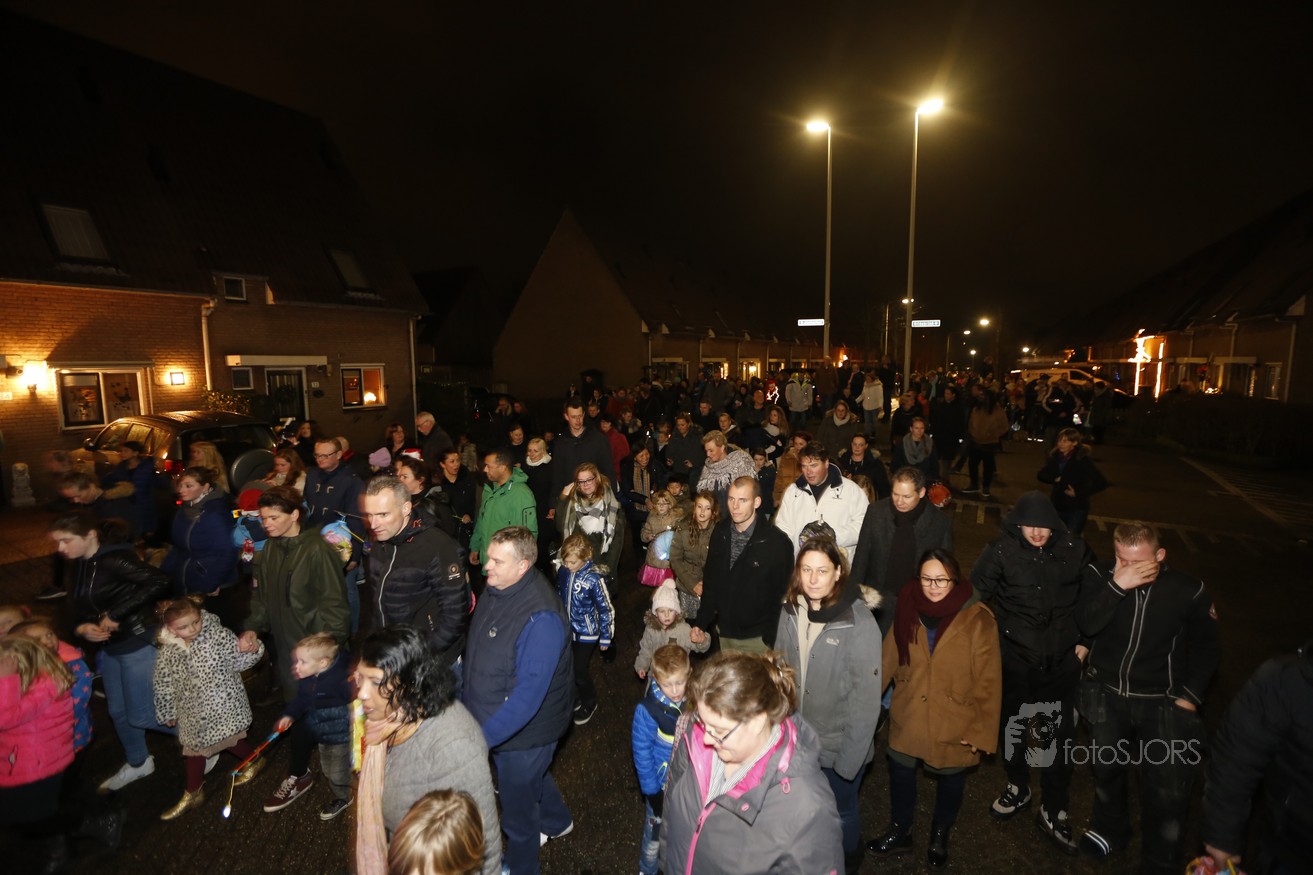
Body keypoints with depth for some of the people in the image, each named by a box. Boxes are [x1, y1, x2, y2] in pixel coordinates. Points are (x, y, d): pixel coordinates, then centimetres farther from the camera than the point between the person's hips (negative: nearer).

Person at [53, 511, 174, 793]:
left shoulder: (114, 560, -24)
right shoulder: (81, 564, 3)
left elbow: (159, 581, -38)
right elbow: (81, 606, 12)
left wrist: (116, 614, -30)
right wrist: (82, 627, -9)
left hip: (138, 644, -9)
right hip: (109, 646, 9)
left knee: (140, 716, 0)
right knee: (118, 711, 21)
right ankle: (137, 764, 43)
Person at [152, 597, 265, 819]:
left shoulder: (219, 635, -19)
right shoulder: (168, 651, -10)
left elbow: (239, 661, -11)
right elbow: (164, 684, 4)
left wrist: (251, 650, -33)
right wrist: (167, 713, 12)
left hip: (223, 705, -4)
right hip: (193, 711, 4)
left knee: (230, 741, 9)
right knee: (193, 748, 19)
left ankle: (254, 760, 37)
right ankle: (193, 793, 39)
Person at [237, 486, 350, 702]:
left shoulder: (317, 550, -18)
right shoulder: (270, 548, 5)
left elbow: (334, 602, -16)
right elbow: (260, 595, 13)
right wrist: (253, 628, 0)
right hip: (284, 647, 6)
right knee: (293, 701, 18)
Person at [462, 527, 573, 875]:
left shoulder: (541, 618, -36)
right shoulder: (497, 588, -9)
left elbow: (529, 694, -33)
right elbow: (477, 650, 7)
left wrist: (483, 736, -33)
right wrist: (469, 704, 13)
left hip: (524, 730, -8)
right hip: (495, 719, 8)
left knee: (517, 809, 17)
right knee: (532, 777, 33)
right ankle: (556, 821, 61)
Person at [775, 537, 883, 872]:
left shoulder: (859, 623, -24)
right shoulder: (790, 611, -11)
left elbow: (867, 699, -20)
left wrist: (848, 760, -16)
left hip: (838, 746, -4)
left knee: (840, 814, 20)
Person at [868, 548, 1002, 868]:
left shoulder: (978, 620, -20)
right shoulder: (908, 610, -10)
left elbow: (988, 682, -14)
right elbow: (887, 661, -2)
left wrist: (981, 730, -12)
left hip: (954, 725, -2)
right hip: (907, 719, 2)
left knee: (950, 779, 22)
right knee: (900, 773, 19)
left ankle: (940, 836, 52)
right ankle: (899, 832, 47)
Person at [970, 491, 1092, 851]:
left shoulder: (1074, 551, -9)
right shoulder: (1001, 551, -14)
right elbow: (976, 596, -5)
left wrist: (1085, 641, 4)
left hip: (1061, 660, 1)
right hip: (1014, 659, 0)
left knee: (1059, 734, 8)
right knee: (1013, 724, 17)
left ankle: (1053, 812, 28)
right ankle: (1018, 788, 42)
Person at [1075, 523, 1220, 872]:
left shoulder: (1188, 589, -15)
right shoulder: (1100, 575, -15)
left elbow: (1207, 646, 0)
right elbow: (1086, 624, -26)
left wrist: (1191, 695, -5)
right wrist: (1117, 586, -36)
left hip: (1160, 700, -1)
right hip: (1106, 693, 2)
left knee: (1168, 791, -3)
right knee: (1106, 767, 21)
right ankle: (1110, 828, 47)